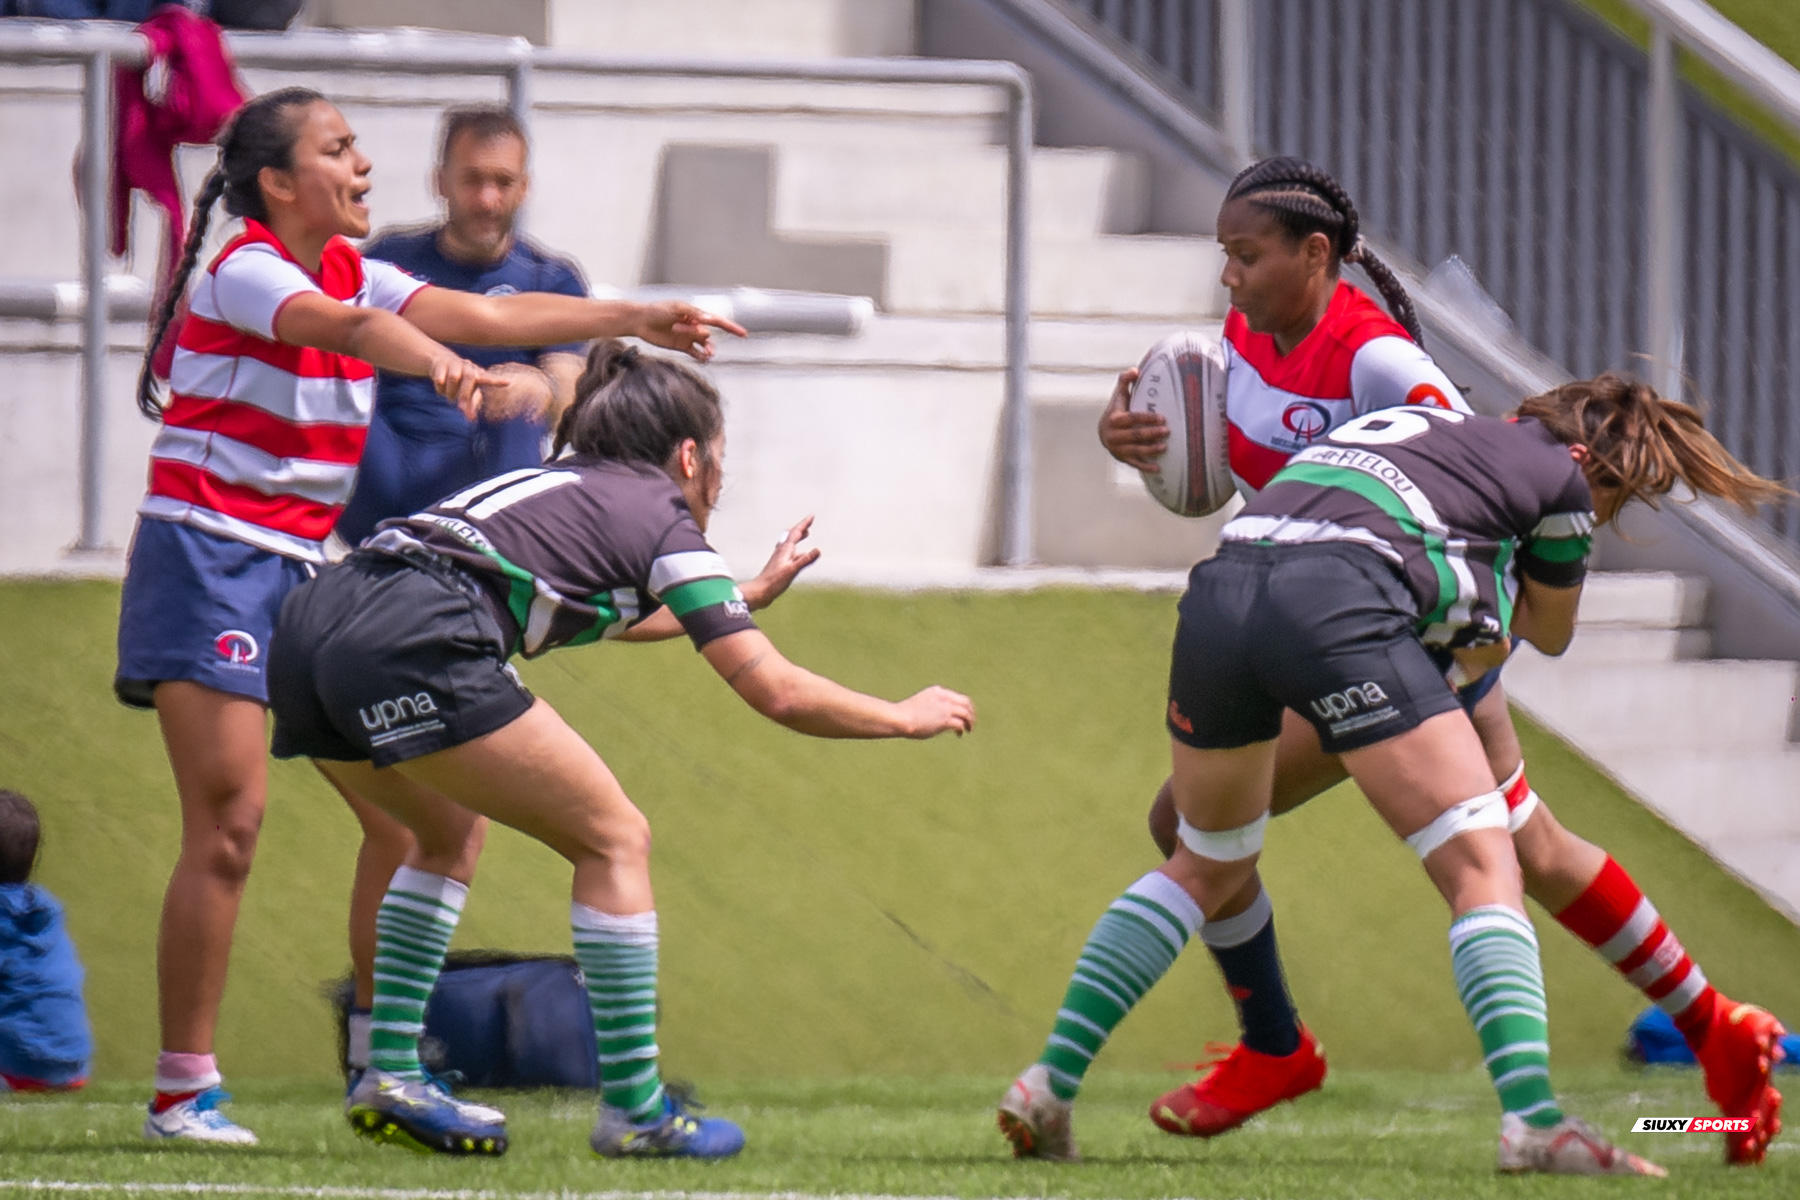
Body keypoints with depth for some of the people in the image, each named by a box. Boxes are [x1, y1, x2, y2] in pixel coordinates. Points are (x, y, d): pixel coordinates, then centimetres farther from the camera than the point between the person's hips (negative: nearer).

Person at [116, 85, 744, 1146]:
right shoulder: (244, 271, -14)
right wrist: (442, 363, -52)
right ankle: (184, 1090, -10)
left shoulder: (353, 272, 10)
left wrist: (639, 320, 4)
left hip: (307, 570, 9)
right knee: (229, 821, -15)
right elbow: (350, 328, -34)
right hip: (208, 557, -9)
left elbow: (488, 316, 8)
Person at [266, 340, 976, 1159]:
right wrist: (904, 718, 22)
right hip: (414, 648, -8)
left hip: (306, 630, 8)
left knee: (445, 833, 32)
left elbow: (610, 618, 56)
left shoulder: (557, 486, 33)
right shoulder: (661, 517, 11)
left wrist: (747, 595, 69)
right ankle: (633, 1112, 5)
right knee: (615, 841, 5)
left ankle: (389, 1079, 23)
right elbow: (777, 692, 8)